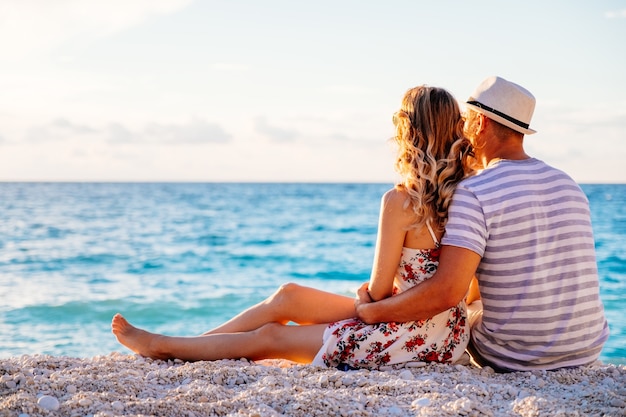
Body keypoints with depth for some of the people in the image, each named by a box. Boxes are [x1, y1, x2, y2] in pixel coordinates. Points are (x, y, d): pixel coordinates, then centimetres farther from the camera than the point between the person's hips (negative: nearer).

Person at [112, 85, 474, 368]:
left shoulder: (400, 202, -23)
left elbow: (378, 291, -14)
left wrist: (364, 296, 5)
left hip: (415, 337, -8)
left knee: (271, 336, 7)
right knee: (288, 296, 13)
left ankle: (163, 346, 26)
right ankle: (175, 345, 24)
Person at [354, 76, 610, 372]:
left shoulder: (473, 192, -17)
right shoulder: (570, 186, 5)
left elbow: (446, 292, -27)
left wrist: (369, 311, -13)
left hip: (517, 360, -5)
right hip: (589, 352, 6)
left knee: (468, 312, 27)